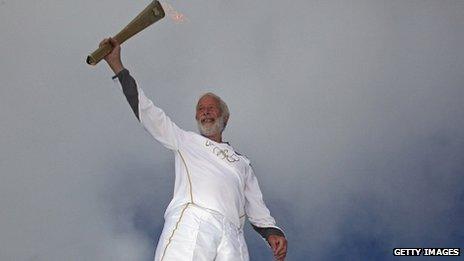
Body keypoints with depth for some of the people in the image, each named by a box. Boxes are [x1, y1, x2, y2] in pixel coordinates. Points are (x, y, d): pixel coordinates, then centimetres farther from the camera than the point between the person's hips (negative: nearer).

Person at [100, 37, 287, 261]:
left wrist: (272, 232, 7)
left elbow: (256, 208, 28)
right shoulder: (186, 141, 29)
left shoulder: (242, 162, 34)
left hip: (231, 236, 3)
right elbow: (146, 111, 23)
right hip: (190, 221, -2)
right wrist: (116, 64, 18)